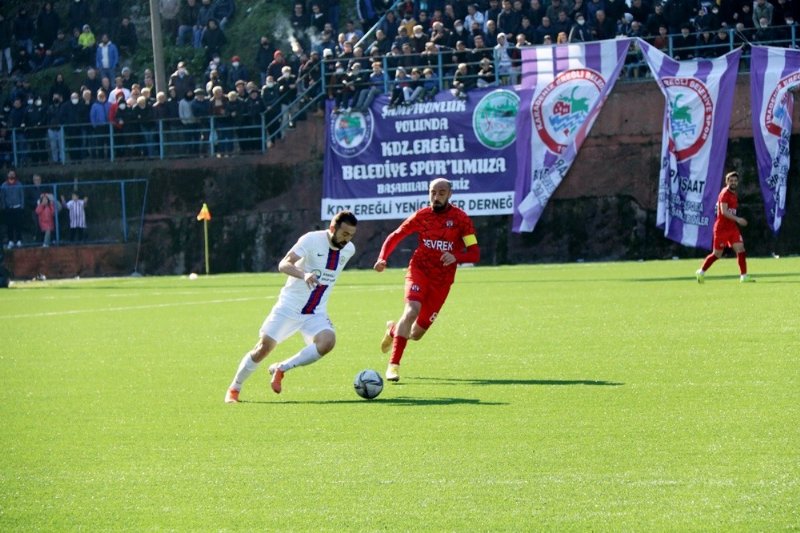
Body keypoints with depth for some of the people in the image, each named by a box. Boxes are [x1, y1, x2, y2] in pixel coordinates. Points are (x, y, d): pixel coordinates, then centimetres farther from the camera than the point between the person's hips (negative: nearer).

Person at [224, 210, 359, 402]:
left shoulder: (349, 250, 1)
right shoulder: (312, 240, -17)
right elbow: (284, 264, -29)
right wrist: (304, 275, -46)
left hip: (316, 314, 4)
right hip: (289, 307, -4)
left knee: (327, 342, -25)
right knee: (264, 347, -7)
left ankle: (280, 369, -8)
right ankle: (234, 389, 14)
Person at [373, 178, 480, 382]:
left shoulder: (460, 219, -5)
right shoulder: (421, 216, 0)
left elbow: (475, 253, -7)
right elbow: (395, 236, 10)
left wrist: (456, 257, -28)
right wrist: (382, 258, -7)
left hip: (442, 280, 1)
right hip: (419, 270, -1)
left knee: (416, 334, 3)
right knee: (412, 311, -30)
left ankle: (393, 330, 40)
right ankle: (393, 365, -25)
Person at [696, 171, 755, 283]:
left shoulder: (734, 195, 12)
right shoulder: (725, 194, -14)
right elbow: (724, 211, -25)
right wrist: (737, 219, -33)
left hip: (732, 228, 7)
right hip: (721, 228, -7)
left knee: (740, 248, -9)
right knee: (717, 254, 2)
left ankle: (743, 276, -10)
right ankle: (701, 272, 22)